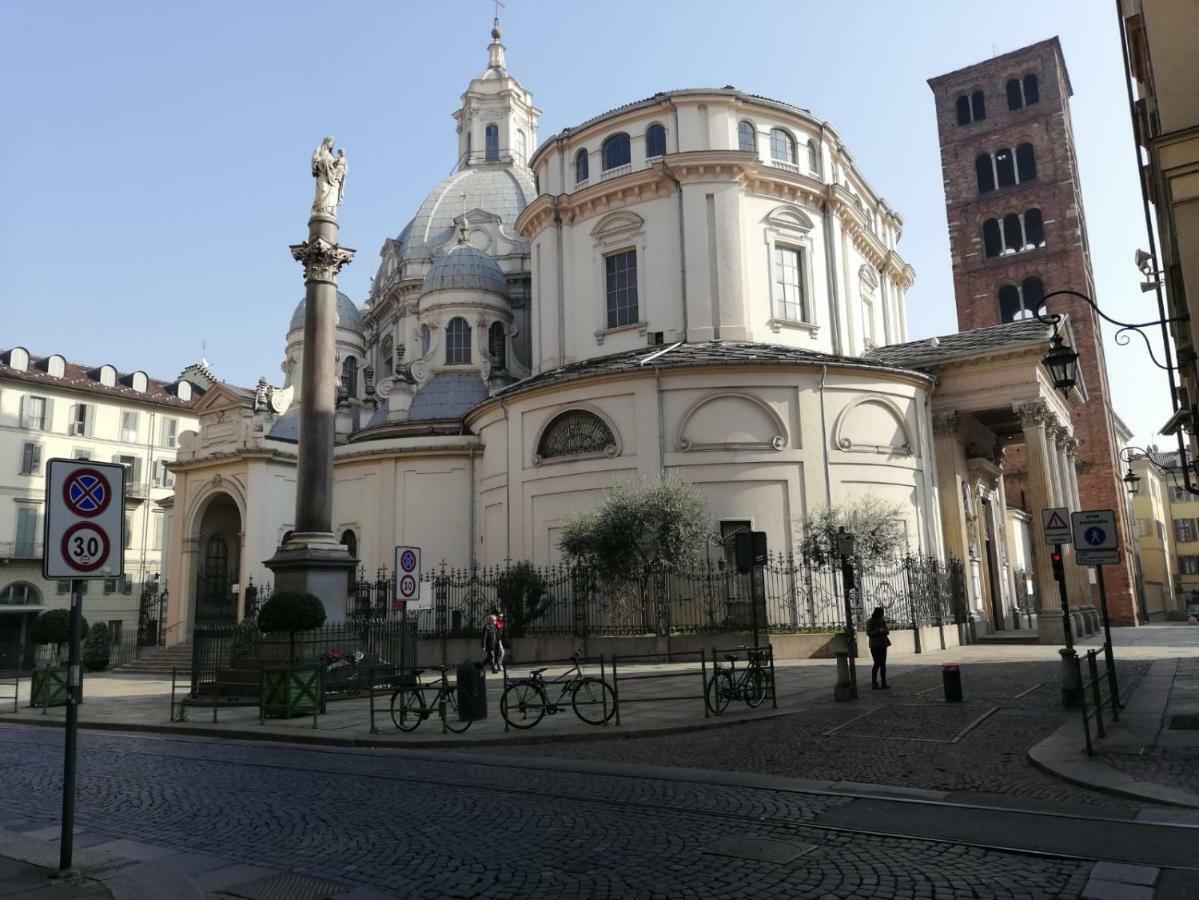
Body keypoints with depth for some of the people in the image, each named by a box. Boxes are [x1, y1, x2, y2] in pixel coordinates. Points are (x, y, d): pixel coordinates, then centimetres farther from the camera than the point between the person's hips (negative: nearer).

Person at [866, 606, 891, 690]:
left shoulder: (882, 621, 12)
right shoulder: (870, 622, -6)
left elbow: (886, 632, 15)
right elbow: (868, 633, -13)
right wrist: (878, 630, -24)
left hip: (882, 645, 6)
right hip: (875, 645, -6)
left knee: (883, 664, 4)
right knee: (877, 664, -7)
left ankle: (884, 683, 6)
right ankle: (874, 683, 0)